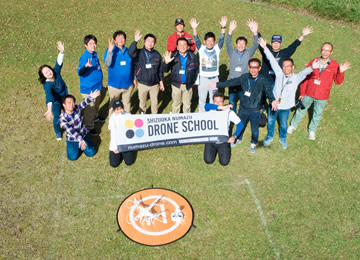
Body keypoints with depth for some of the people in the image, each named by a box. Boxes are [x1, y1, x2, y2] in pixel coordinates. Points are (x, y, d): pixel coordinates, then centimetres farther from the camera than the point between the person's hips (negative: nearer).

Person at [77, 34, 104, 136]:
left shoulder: (94, 54, 2)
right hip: (88, 88, -8)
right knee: (90, 108, 4)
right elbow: (79, 72, -34)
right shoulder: (84, 57, -25)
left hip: (97, 86, 9)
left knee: (96, 103, 28)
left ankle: (95, 117, 53)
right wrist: (86, 66, -54)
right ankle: (89, 127, 19)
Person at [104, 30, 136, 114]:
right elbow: (107, 63, -27)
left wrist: (134, 79, 11)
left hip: (128, 84, 3)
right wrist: (110, 51, -37)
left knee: (127, 103, 19)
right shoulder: (110, 50, -10)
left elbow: (132, 66, 9)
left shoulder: (128, 51, -1)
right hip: (114, 85, -3)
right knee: (113, 104, 12)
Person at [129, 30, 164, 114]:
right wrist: (135, 41, -38)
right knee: (142, 103, 14)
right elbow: (130, 53, -32)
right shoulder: (139, 53, -9)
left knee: (155, 102, 15)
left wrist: (161, 82, 9)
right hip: (142, 84, -1)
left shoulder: (157, 55, -1)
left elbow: (160, 69, 7)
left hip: (155, 84, 2)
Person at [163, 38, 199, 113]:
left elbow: (196, 70, 6)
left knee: (187, 104, 15)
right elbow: (165, 70, -12)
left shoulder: (192, 56, -5)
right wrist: (166, 63, -33)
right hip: (176, 84, -1)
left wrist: (193, 81, 4)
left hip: (188, 85, 1)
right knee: (176, 104, 13)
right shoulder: (173, 56, -10)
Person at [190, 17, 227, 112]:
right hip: (203, 78, -1)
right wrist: (194, 28, -30)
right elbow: (196, 40, -15)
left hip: (214, 78, 1)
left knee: (214, 100, 12)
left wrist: (223, 27, -28)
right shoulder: (201, 49, -3)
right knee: (202, 99, 10)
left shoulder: (217, 49, -1)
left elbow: (221, 39, -13)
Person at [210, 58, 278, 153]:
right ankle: (238, 139, 49)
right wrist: (218, 84, 7)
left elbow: (268, 90, -30)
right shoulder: (244, 77, -5)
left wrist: (273, 100, -50)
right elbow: (232, 82, 5)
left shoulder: (262, 80, -17)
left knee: (254, 128, 10)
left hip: (255, 110, -3)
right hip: (243, 108, 4)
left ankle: (253, 144, 38)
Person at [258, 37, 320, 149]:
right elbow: (273, 61, -14)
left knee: (283, 125, 18)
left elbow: (304, 72, -32)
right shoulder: (279, 74, -9)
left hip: (285, 107, -1)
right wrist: (265, 48, -20)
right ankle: (269, 136, 46)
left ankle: (283, 138, 46)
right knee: (270, 122, 20)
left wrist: (311, 68, -54)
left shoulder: (296, 78, -13)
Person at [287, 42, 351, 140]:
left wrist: (341, 72, -24)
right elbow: (305, 77, -2)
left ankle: (312, 130, 39)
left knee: (317, 114, 16)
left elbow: (338, 81, -4)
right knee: (301, 110, 17)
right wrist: (302, 92, -1)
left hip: (322, 97, 0)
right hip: (308, 93, 0)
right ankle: (293, 125, 39)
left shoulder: (335, 66, -9)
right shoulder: (313, 62, -7)